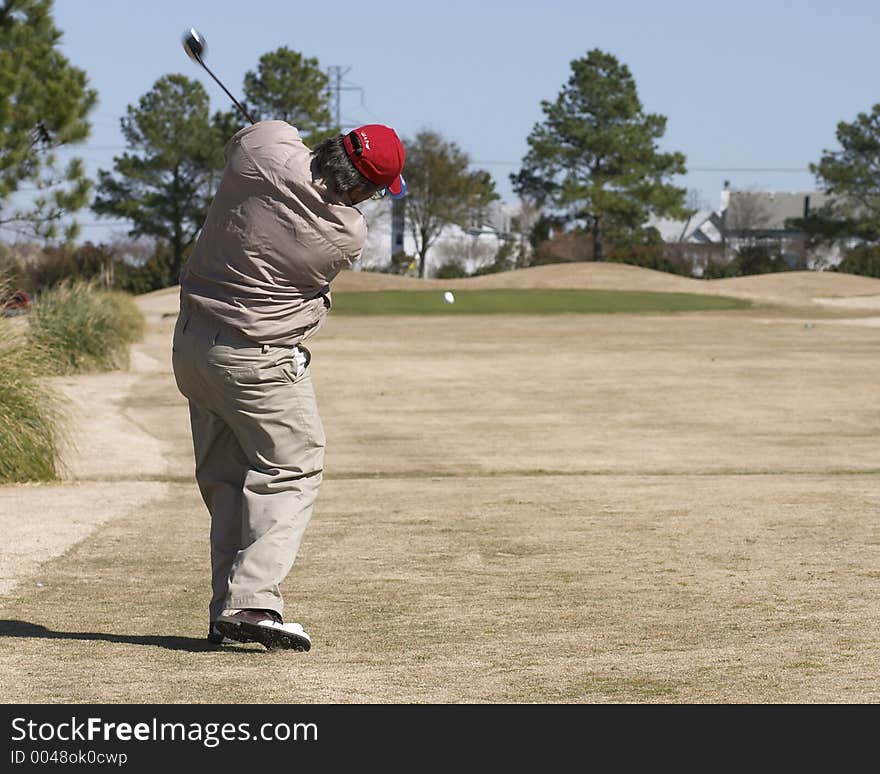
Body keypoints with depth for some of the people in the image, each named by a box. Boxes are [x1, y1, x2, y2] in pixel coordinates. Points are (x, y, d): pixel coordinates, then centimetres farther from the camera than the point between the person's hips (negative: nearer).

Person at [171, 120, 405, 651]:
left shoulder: (265, 145, -10)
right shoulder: (348, 237, -17)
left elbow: (240, 143, 14)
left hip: (192, 342, 7)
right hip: (257, 359, -7)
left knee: (225, 478, 14)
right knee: (292, 472, 3)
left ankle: (227, 611, 13)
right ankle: (251, 601, -12)